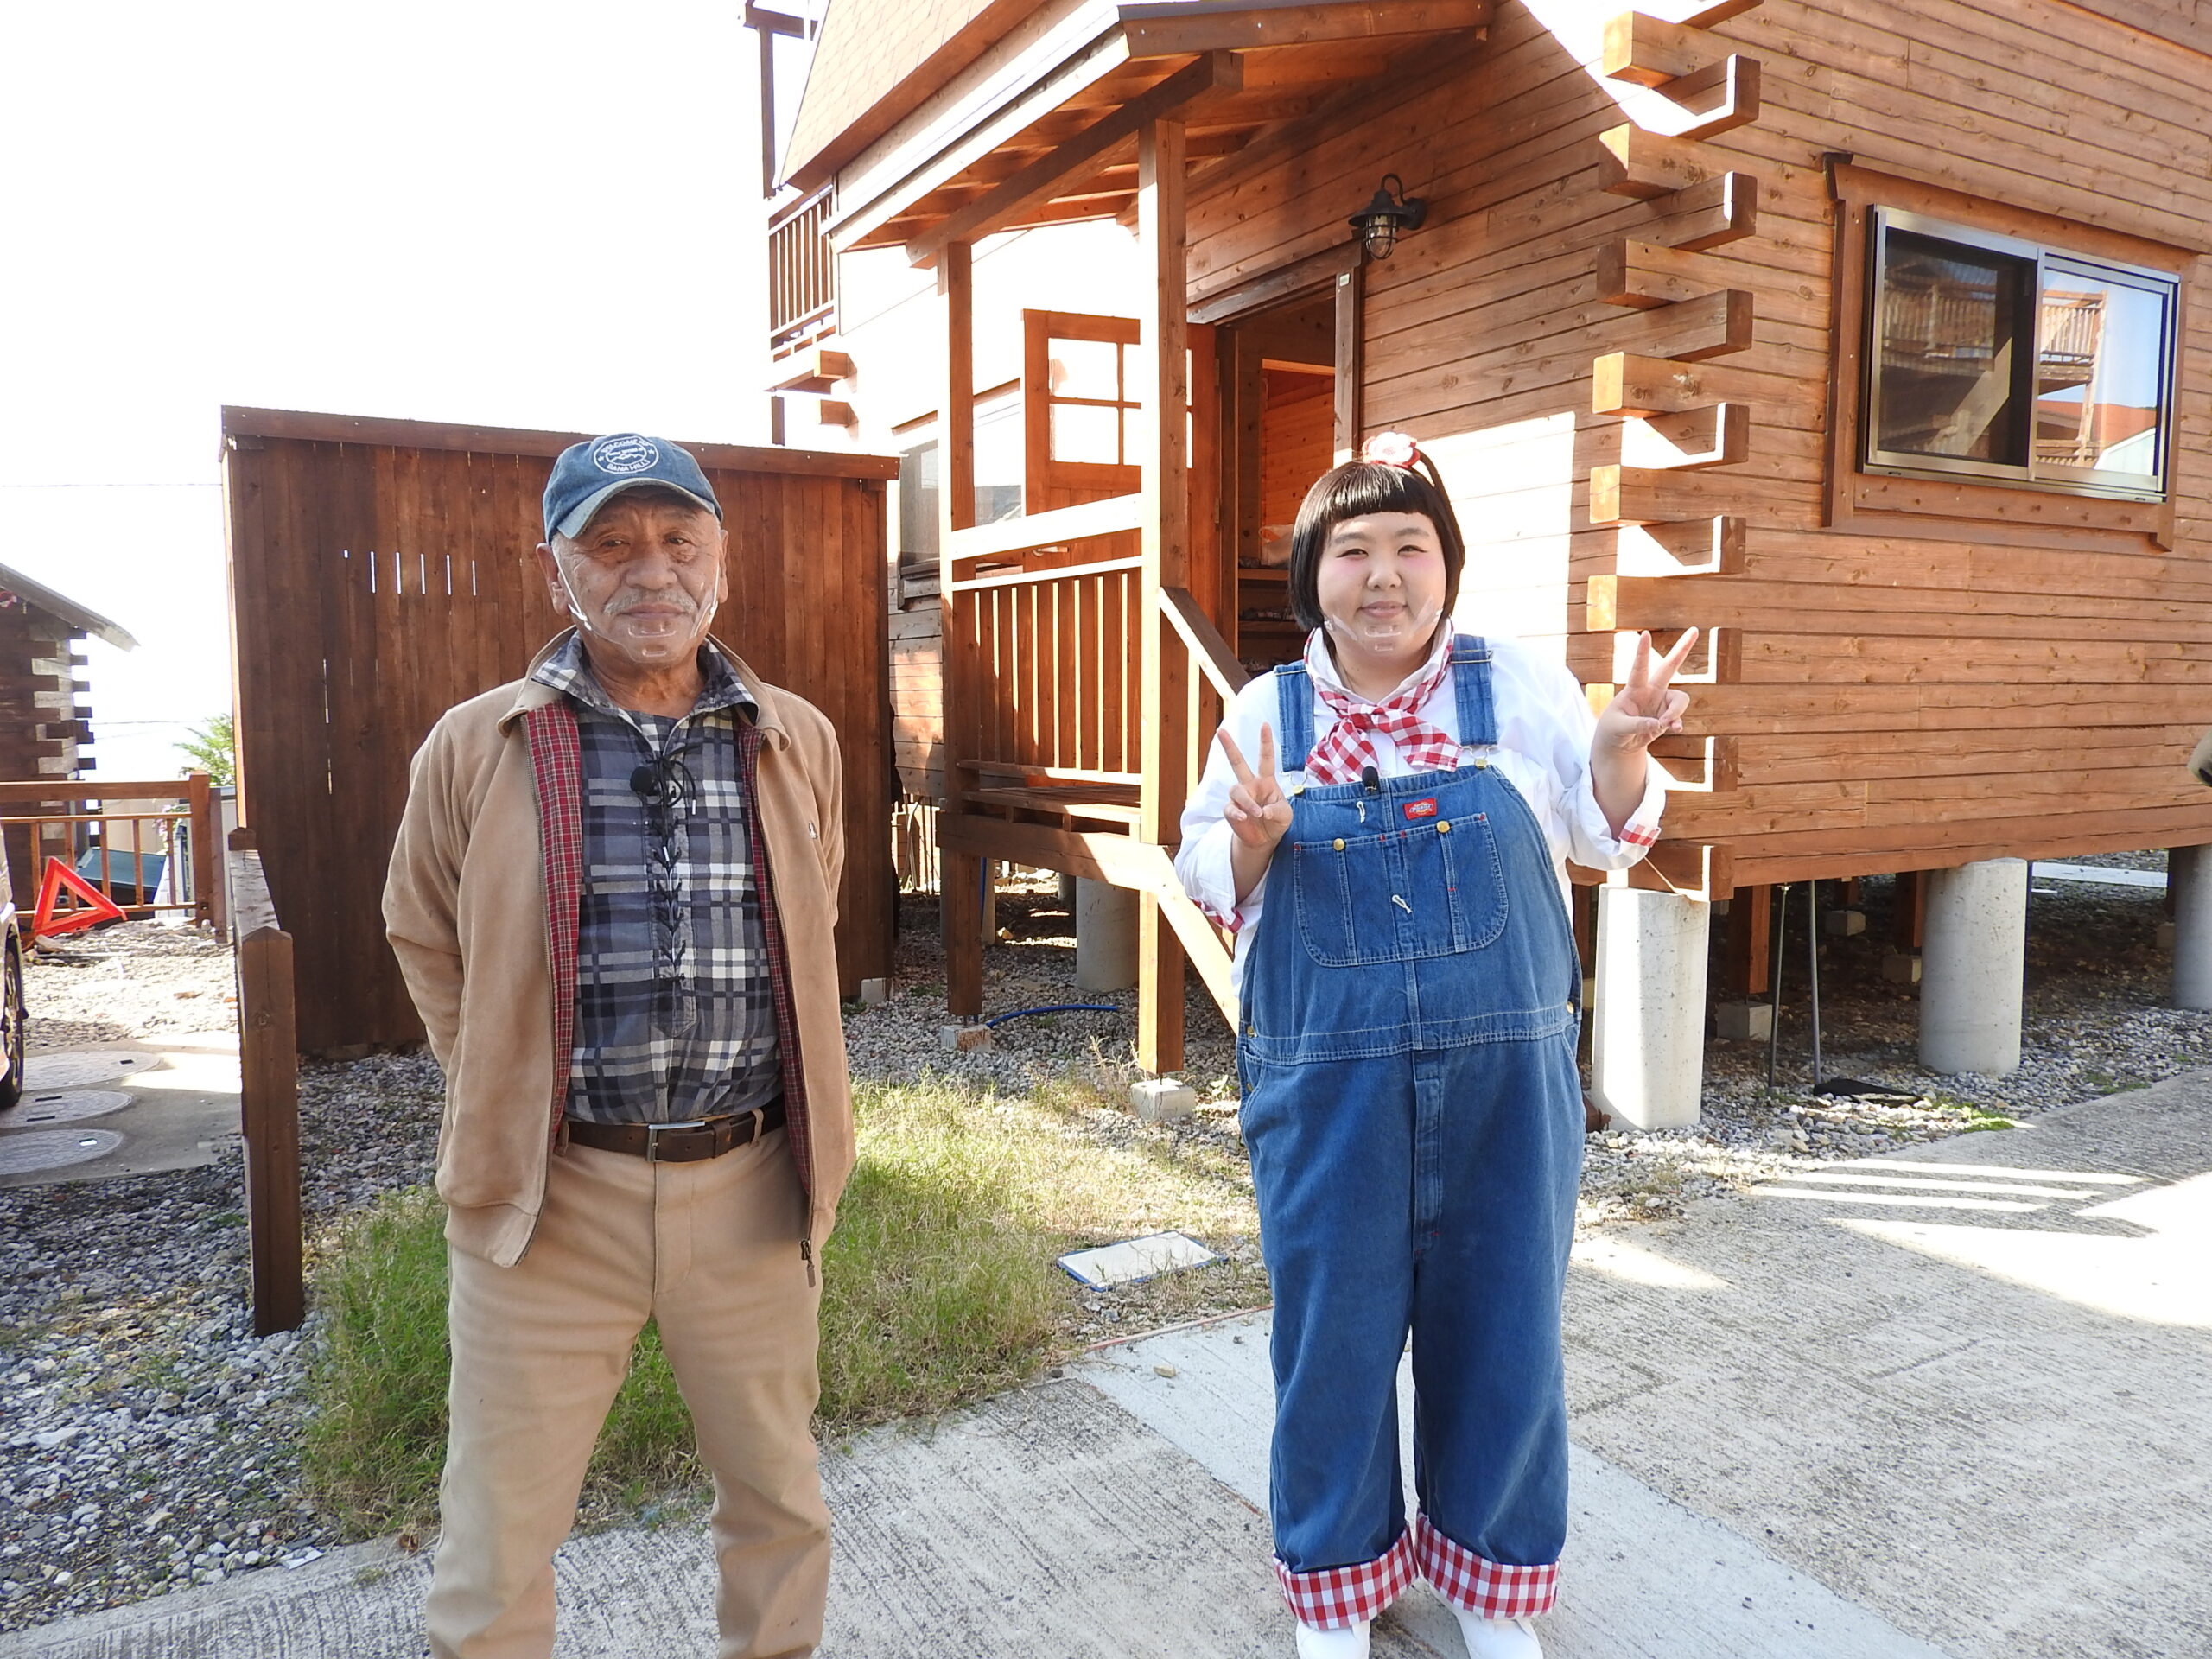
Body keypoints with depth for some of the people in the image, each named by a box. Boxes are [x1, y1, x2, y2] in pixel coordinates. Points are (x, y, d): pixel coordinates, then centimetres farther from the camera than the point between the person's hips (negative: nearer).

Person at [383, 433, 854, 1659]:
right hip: (549, 1192, -2)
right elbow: (427, 942, 9)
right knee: (497, 1539, 13)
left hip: (749, 1188, 2)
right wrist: (505, 1103, 5)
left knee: (781, 1505, 20)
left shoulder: (799, 745, 1)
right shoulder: (476, 749, -5)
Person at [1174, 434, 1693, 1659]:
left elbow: (1608, 835, 3)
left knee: (1501, 1327, 12)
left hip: (1507, 1075, 1)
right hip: (1327, 1086, 0)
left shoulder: (1521, 687, 0)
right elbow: (1209, 882, 5)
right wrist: (1253, 835, -17)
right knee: (1334, 1331, 11)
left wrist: (1623, 745, -17)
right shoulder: (1267, 712, 1)